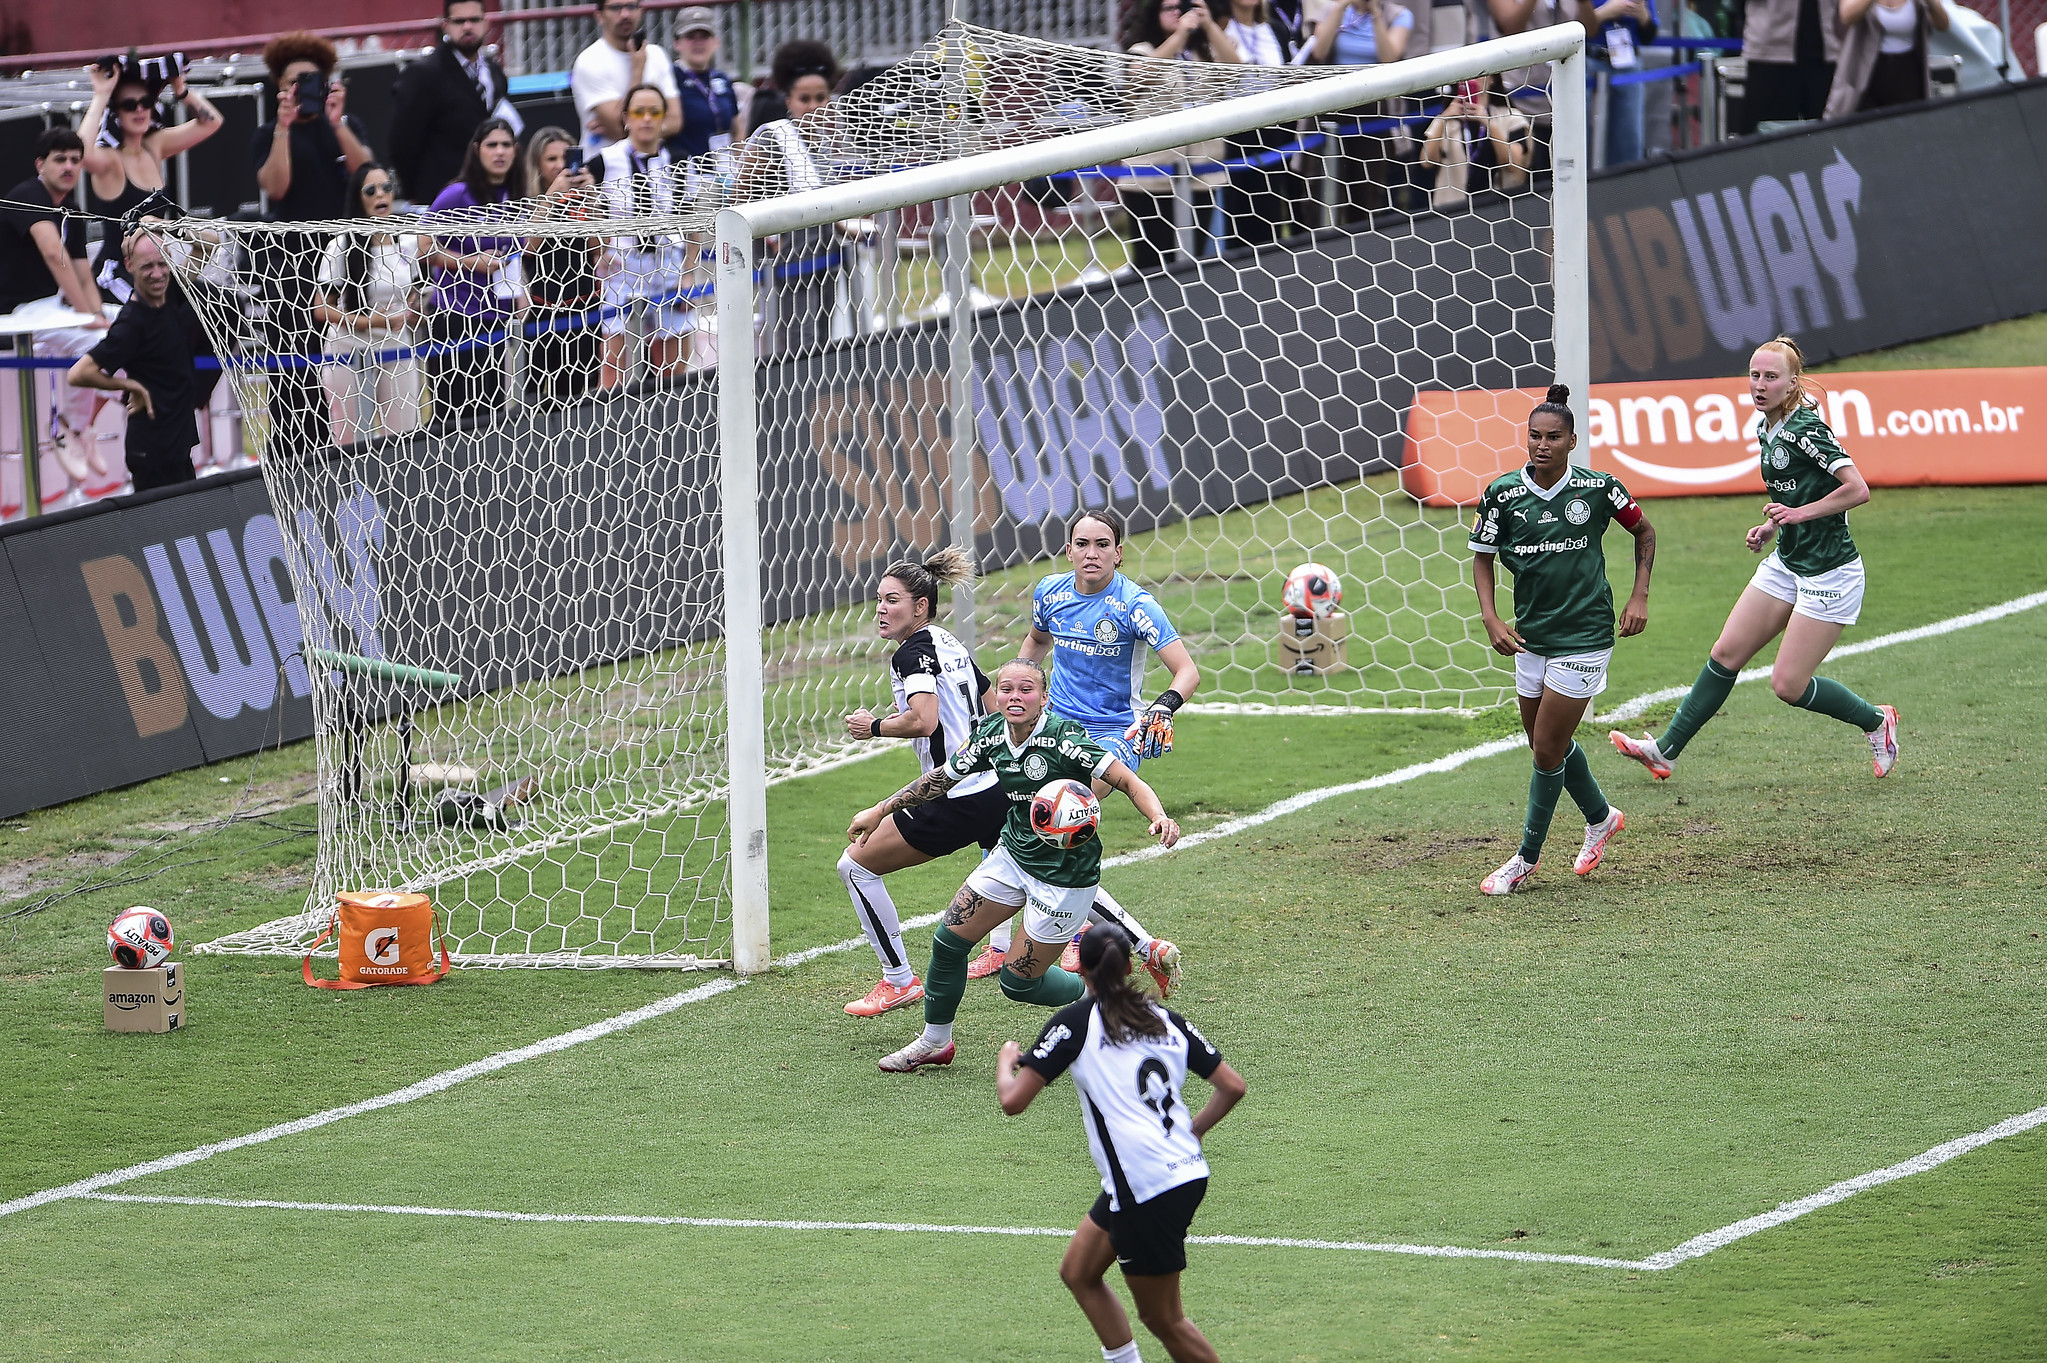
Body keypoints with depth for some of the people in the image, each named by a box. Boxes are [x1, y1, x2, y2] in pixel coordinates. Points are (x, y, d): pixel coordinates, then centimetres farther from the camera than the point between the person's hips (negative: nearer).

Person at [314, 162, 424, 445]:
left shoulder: (409, 242, 6)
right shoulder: (341, 248, -7)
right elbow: (322, 310, -6)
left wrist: (407, 315, -3)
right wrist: (368, 321, -18)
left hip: (397, 351, 3)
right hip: (349, 353, -3)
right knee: (351, 442, -6)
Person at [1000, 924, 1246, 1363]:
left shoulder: (1075, 1021, -6)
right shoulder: (1167, 1020, 10)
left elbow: (1013, 1101, -8)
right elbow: (1232, 1086, 10)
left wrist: (1006, 1060, 14)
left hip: (1146, 1190, -7)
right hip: (1186, 1172, 7)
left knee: (1163, 1319, 6)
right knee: (1078, 1272, 22)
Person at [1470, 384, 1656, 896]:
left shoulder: (1598, 488, -10)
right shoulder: (1503, 494, -6)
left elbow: (1644, 531, 8)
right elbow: (1483, 555, 7)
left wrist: (1639, 597, 1)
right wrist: (1490, 617, -6)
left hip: (1584, 637, -4)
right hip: (1531, 637, 4)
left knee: (1547, 748, -5)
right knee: (1547, 742, 17)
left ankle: (1527, 858, 9)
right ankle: (1601, 818, 43)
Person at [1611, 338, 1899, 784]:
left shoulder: (1806, 429, -21)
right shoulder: (1768, 430, 7)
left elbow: (1857, 489, -26)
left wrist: (1800, 513, -25)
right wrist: (1771, 526, 7)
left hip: (1829, 575, -9)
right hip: (1786, 564, 9)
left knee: (1788, 685, -5)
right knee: (1725, 654, 7)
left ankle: (1876, 721, 18)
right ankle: (1667, 750, 14)